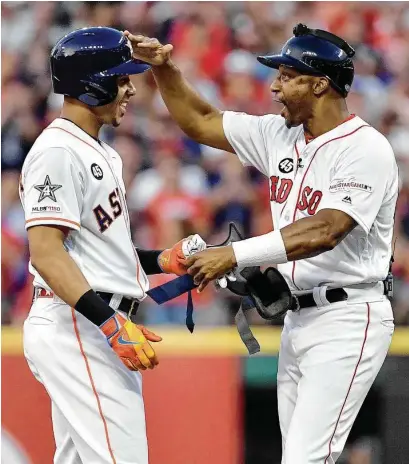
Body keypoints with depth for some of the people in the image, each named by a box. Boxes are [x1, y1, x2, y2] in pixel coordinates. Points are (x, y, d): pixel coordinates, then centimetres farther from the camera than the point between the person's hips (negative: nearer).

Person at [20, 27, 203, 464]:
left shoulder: (97, 151, 19)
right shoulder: (58, 151, -13)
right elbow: (46, 253, -21)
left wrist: (161, 260, 12)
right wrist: (112, 324, -28)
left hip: (96, 327, 11)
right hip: (75, 328, -11)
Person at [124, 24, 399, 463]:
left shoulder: (365, 148, -15)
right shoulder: (278, 135, 10)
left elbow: (325, 231, -27)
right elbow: (201, 122, 20)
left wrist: (234, 255, -29)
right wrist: (164, 68, 6)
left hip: (347, 321, -9)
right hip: (298, 319, 9)